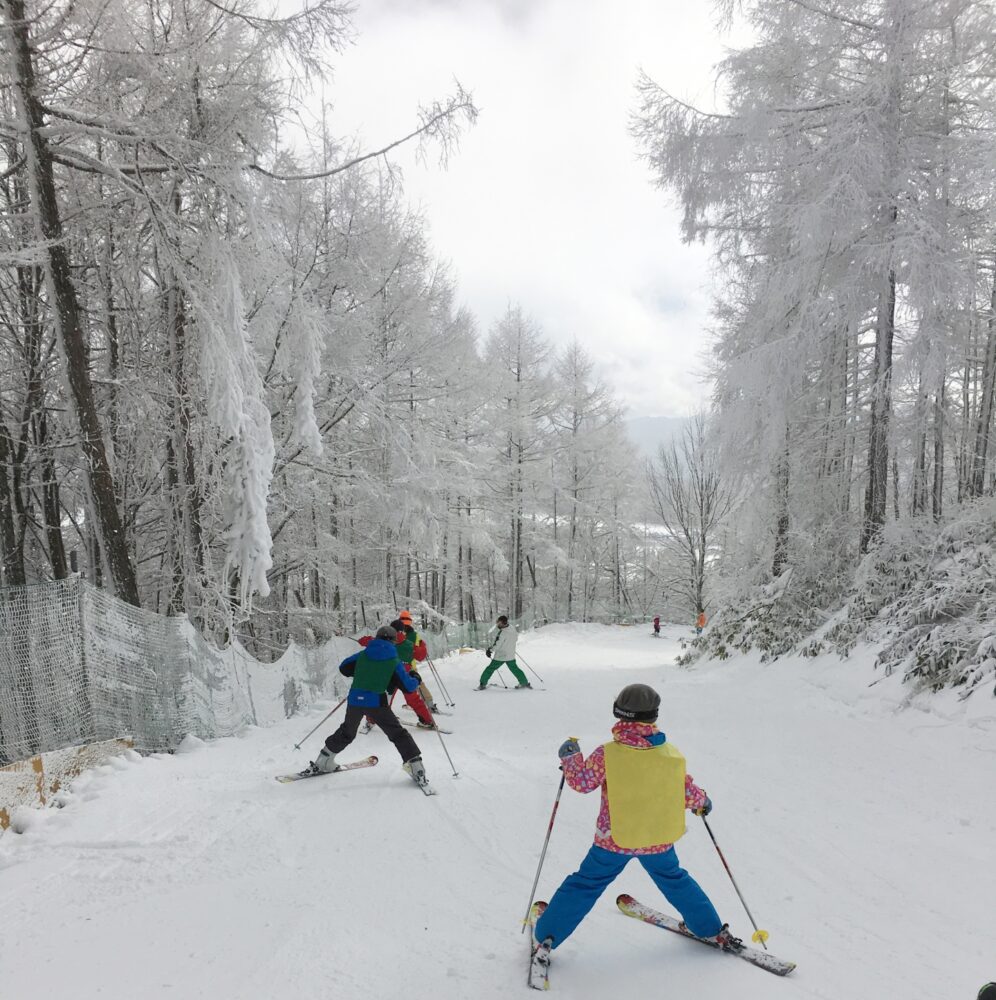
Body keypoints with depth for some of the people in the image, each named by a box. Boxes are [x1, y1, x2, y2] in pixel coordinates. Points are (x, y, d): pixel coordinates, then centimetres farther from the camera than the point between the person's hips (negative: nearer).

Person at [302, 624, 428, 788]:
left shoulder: (362, 654, 9)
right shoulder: (394, 661, 1)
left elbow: (343, 668, 17)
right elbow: (408, 686, 2)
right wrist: (416, 680, 23)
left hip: (354, 699, 4)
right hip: (376, 702, -3)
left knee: (346, 733, 26)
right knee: (398, 733, 7)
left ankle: (321, 763, 33)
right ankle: (416, 767, -1)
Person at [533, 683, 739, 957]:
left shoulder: (606, 754, -19)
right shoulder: (671, 754, -11)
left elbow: (581, 782, -12)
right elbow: (687, 790, 0)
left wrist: (570, 756, 6)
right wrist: (702, 802, 23)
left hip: (613, 840, -2)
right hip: (659, 840, 2)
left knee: (586, 884, 13)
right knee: (674, 879, 29)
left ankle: (546, 936, 18)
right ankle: (713, 930, 39)